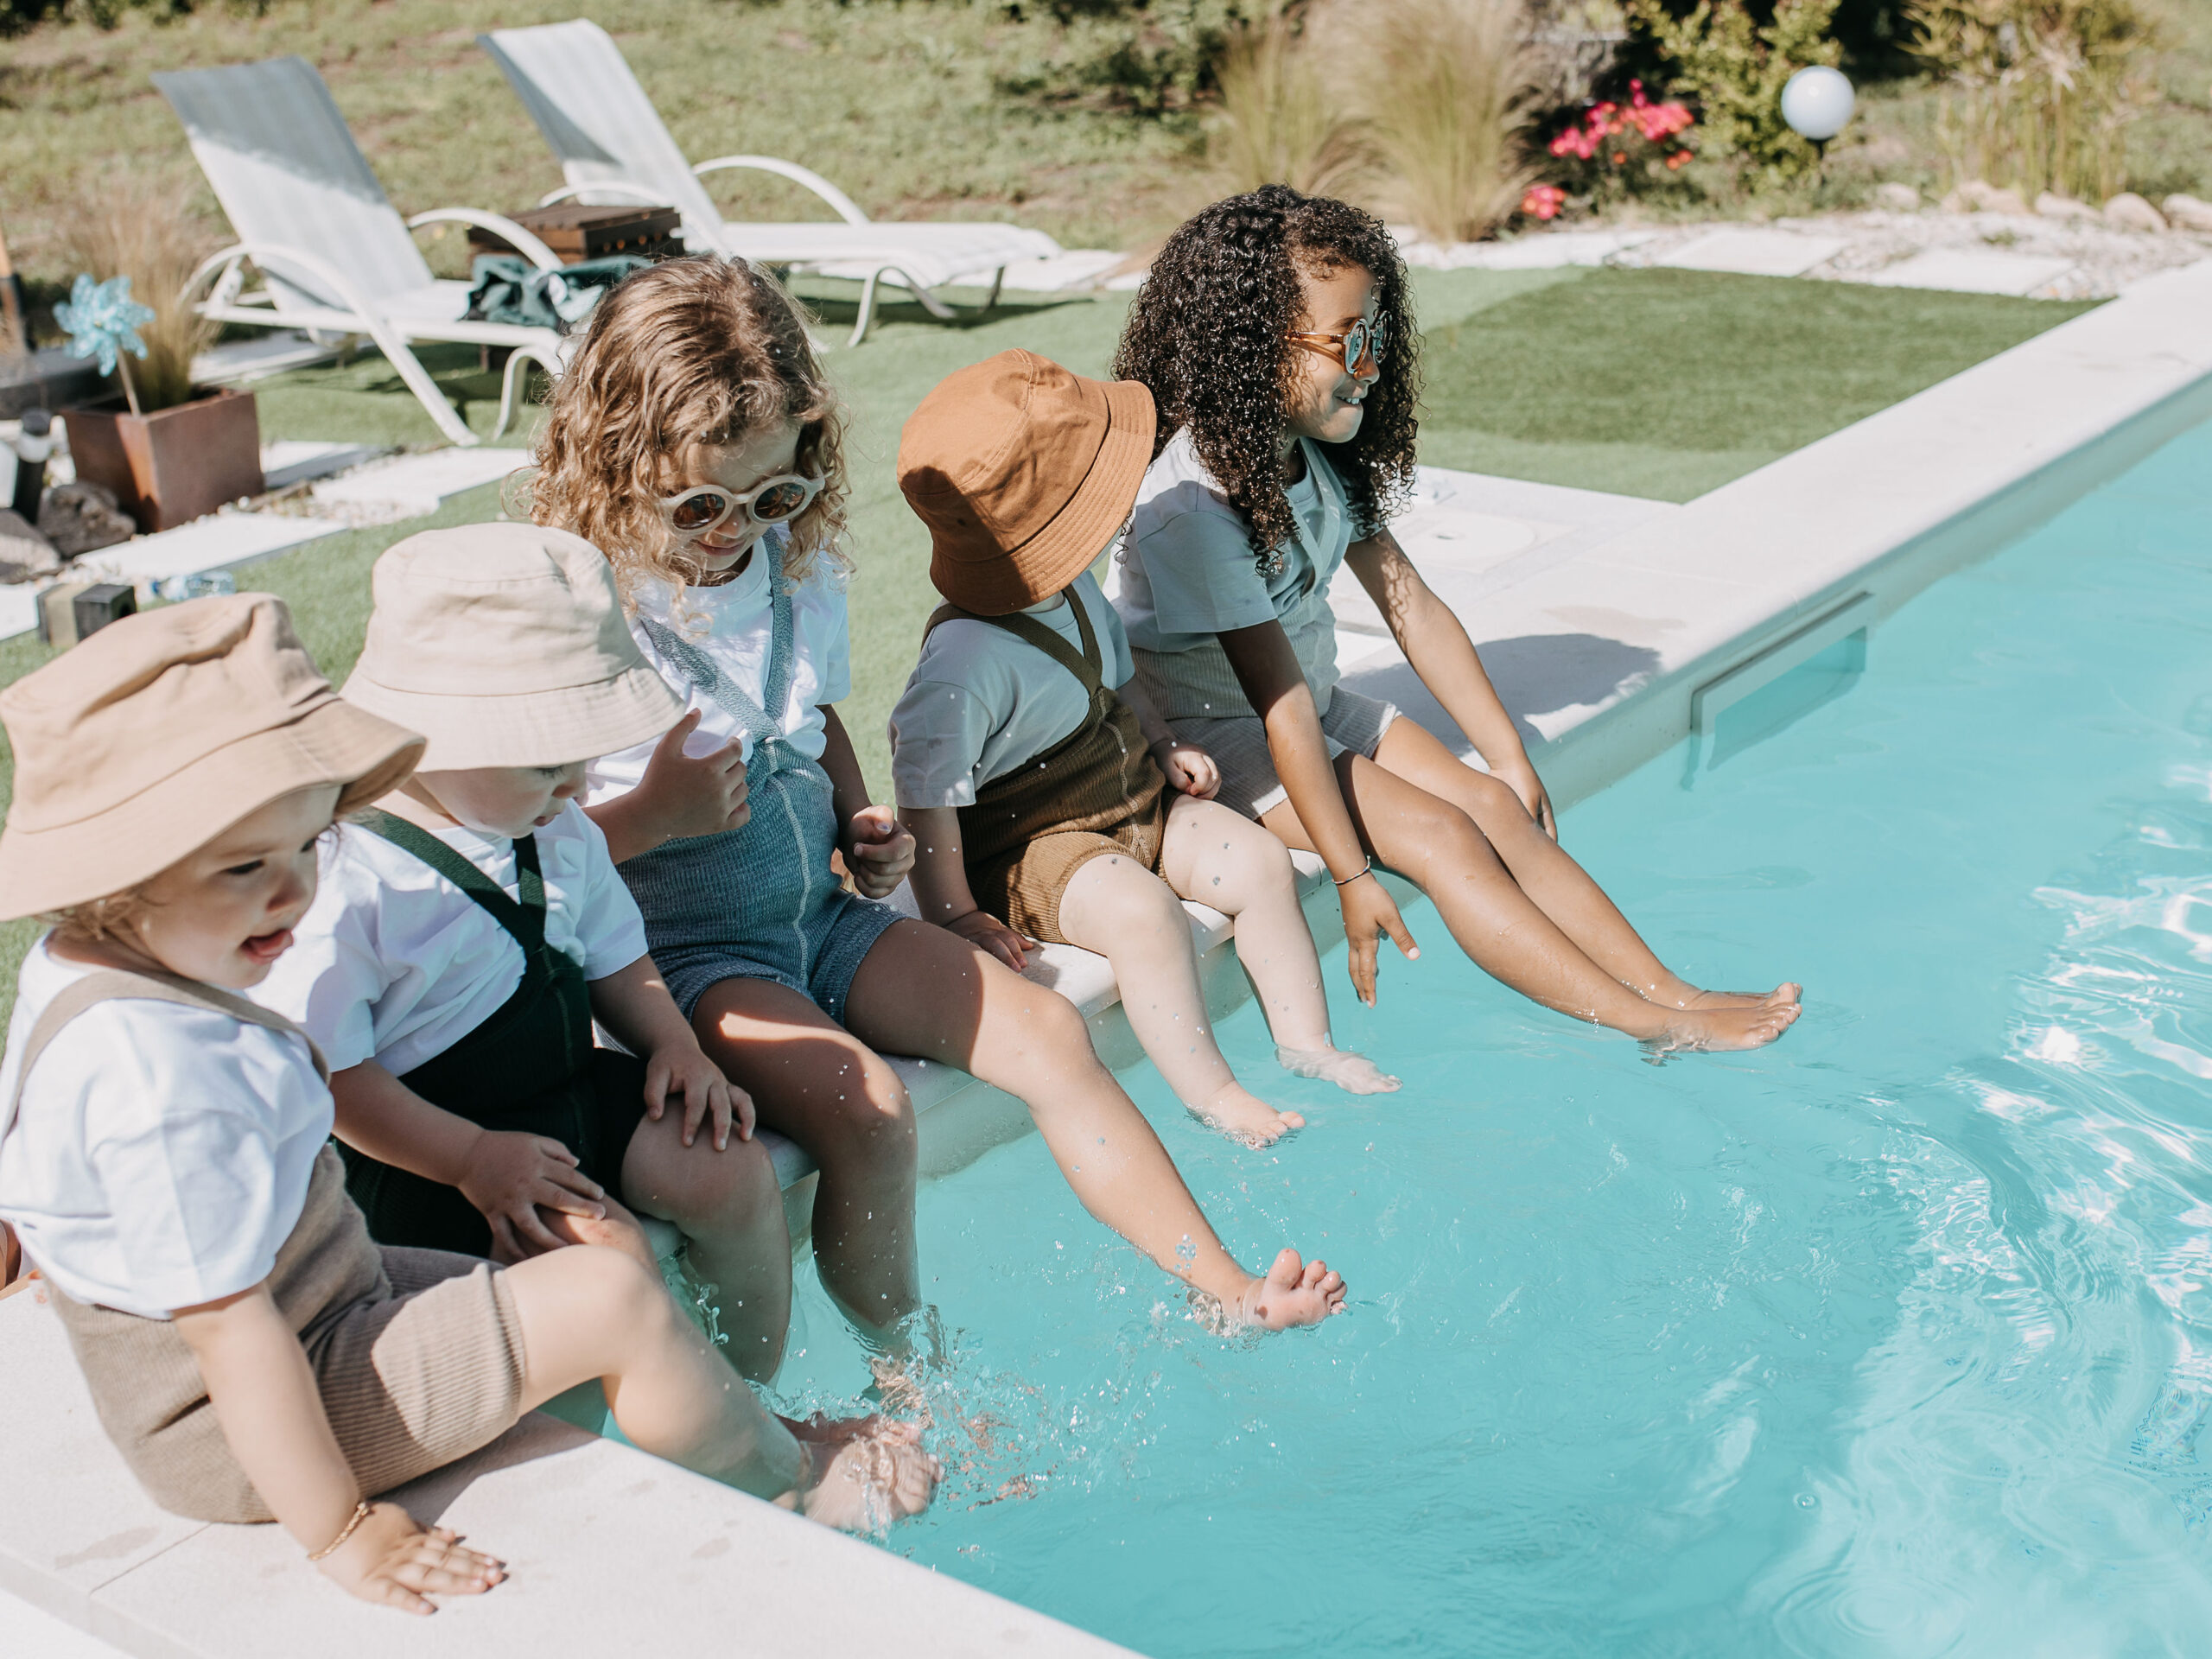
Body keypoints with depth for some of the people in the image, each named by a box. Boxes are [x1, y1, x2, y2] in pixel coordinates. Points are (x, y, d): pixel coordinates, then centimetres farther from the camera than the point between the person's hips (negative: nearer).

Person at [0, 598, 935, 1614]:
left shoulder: (85, 963, -1)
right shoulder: (156, 1070, -34)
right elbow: (230, 1326, -30)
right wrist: (338, 1530, -23)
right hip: (251, 1442, -11)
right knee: (608, 1300, -13)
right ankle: (789, 1481, 10)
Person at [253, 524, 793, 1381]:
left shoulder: (558, 833, 4)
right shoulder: (348, 883, -23)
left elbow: (614, 957, 16)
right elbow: (321, 1071, -22)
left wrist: (674, 1045, -2)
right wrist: (470, 1159, -26)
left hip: (573, 1091, 8)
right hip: (421, 1150, -8)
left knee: (735, 1174, -6)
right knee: (606, 1249, -26)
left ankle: (759, 1400, 14)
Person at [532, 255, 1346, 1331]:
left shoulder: (796, 563, 4)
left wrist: (860, 825, 6)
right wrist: (651, 816, -25)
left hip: (817, 913, 7)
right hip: (678, 950, -6)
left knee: (1046, 1036, -8)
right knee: (866, 1113, -29)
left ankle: (1232, 1294, 0)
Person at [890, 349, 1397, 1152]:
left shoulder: (1071, 589, 1)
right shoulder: (967, 657, -29)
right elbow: (926, 790, -28)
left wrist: (1162, 745, 9)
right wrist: (954, 913, -25)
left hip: (1129, 797, 9)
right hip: (1026, 845, -8)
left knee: (1259, 859, -5)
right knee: (1139, 908, -32)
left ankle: (1305, 1040, 8)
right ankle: (1208, 1092, -18)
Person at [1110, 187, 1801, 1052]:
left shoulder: (1317, 454, 0)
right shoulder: (1193, 500, -27)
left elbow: (1413, 607, 3)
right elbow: (1281, 702, -28)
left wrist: (1510, 757, 3)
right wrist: (1351, 876, -26)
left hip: (1322, 702, 8)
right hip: (1220, 733, -8)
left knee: (1495, 804, -8)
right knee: (1440, 835, -19)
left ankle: (1675, 992, -8)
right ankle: (1652, 1027, -16)